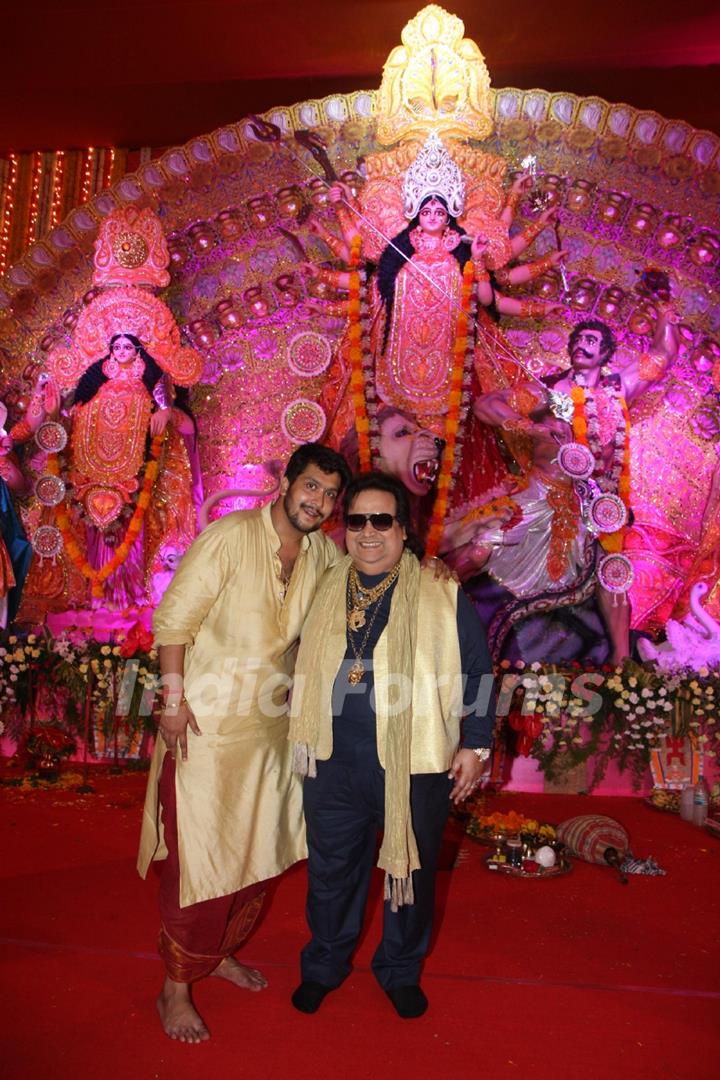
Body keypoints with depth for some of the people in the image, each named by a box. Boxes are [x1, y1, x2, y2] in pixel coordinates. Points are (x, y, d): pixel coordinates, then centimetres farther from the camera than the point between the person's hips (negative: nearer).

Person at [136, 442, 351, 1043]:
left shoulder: (325, 555, 1)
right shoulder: (230, 536, -16)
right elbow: (174, 620, -15)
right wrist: (174, 699, -19)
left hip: (272, 725, 6)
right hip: (207, 724, -6)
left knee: (260, 852, 18)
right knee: (201, 858, 3)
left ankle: (221, 953, 42)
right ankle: (175, 990, 25)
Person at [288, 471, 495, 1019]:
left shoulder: (442, 595, -7)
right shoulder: (325, 591, 4)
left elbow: (477, 671, -2)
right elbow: (306, 667, 14)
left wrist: (475, 745, -3)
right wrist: (301, 735, 15)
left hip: (414, 763, -2)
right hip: (333, 761, 3)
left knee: (411, 871, 15)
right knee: (331, 869, 18)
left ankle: (402, 970, 41)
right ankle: (324, 965, 43)